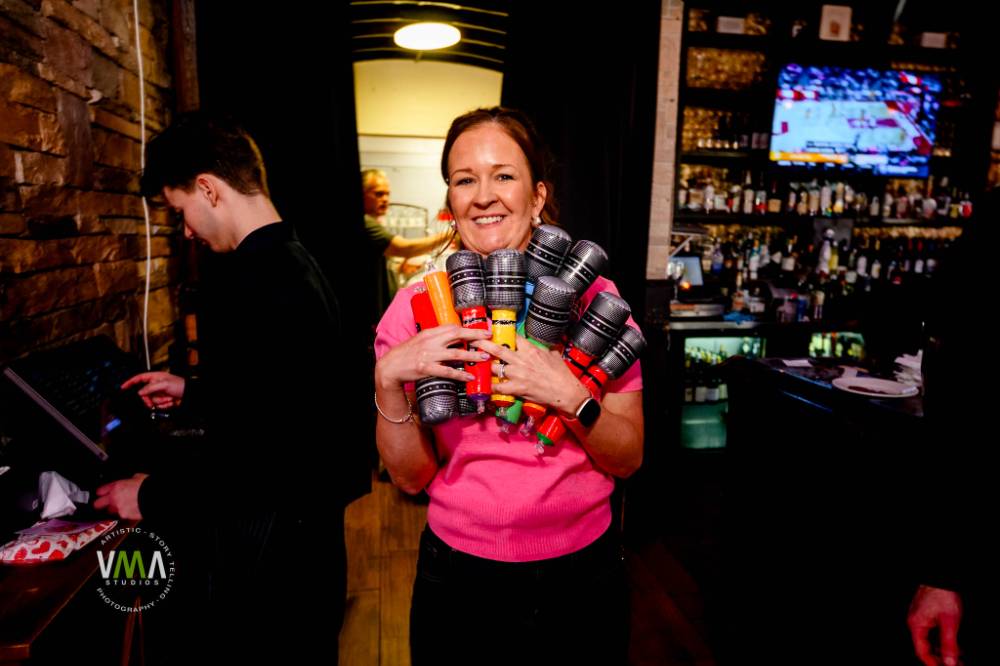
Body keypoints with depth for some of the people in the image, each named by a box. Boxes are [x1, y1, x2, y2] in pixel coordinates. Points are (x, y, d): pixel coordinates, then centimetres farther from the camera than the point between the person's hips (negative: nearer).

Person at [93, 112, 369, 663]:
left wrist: (150, 497, -10)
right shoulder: (298, 262, 5)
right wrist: (194, 391, 22)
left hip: (269, 540, -9)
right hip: (312, 519, 9)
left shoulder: (249, 286, -26)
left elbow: (245, 457, -26)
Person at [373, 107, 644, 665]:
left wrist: (570, 396, -22)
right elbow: (412, 476, -5)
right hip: (459, 577, 0)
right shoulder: (417, 306, -7)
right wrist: (388, 379, -21)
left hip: (582, 573, 1)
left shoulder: (594, 297, -8)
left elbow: (629, 458, -5)